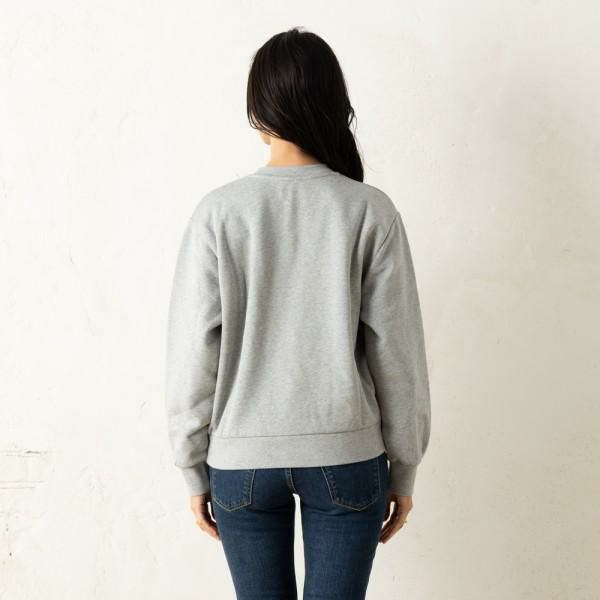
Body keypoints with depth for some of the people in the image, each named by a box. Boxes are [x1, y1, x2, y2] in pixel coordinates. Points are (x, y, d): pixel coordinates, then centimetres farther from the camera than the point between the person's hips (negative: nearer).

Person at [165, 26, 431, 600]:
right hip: (346, 459, 0)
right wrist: (404, 468, 7)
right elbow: (397, 353, -5)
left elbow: (193, 353, -5)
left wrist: (194, 469, 7)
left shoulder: (219, 211, -8)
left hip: (242, 461, 1)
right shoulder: (370, 211, -8)